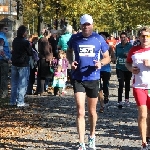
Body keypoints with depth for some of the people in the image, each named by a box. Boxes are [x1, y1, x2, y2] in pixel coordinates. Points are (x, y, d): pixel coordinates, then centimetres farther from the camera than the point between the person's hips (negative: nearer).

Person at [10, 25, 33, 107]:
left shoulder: (15, 41, 3)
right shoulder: (25, 42, -17)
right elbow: (30, 53, -7)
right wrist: (30, 46, 10)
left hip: (14, 64, 6)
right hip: (23, 65, -6)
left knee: (14, 83, 14)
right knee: (22, 84, 0)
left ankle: (13, 101, 18)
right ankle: (20, 102, 0)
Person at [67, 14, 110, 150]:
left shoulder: (99, 39, -2)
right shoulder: (75, 38, 0)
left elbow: (107, 57, 7)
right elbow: (69, 52, 20)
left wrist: (101, 63, -15)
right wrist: (71, 61, 0)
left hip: (93, 79, 1)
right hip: (78, 78, 0)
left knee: (92, 111, 14)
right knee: (80, 112, -8)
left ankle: (92, 136, 37)